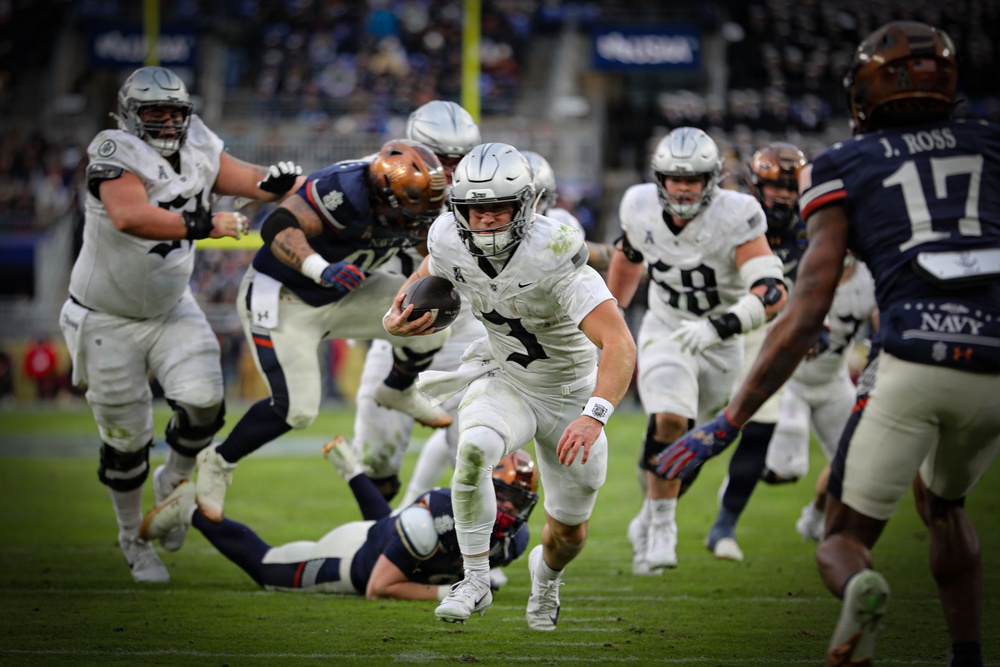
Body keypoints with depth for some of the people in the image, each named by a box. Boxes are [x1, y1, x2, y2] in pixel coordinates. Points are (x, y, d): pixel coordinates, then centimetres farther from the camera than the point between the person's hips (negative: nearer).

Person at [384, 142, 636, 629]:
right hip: (503, 384, 2)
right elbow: (430, 272, 10)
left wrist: (594, 416, -55)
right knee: (475, 448, -33)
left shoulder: (553, 257, -34)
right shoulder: (450, 242, -18)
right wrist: (399, 317, -12)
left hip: (569, 396, -2)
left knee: (569, 533, 11)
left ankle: (546, 572, 50)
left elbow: (620, 345, -41)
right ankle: (475, 580, -17)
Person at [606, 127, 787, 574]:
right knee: (669, 420, -25)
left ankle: (653, 518, 37)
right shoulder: (641, 208, -12)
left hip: (719, 342, 0)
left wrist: (719, 326, -47)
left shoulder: (733, 217, -25)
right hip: (665, 331, 0)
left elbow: (773, 293, -33)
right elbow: (627, 258, 12)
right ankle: (661, 528, -12)